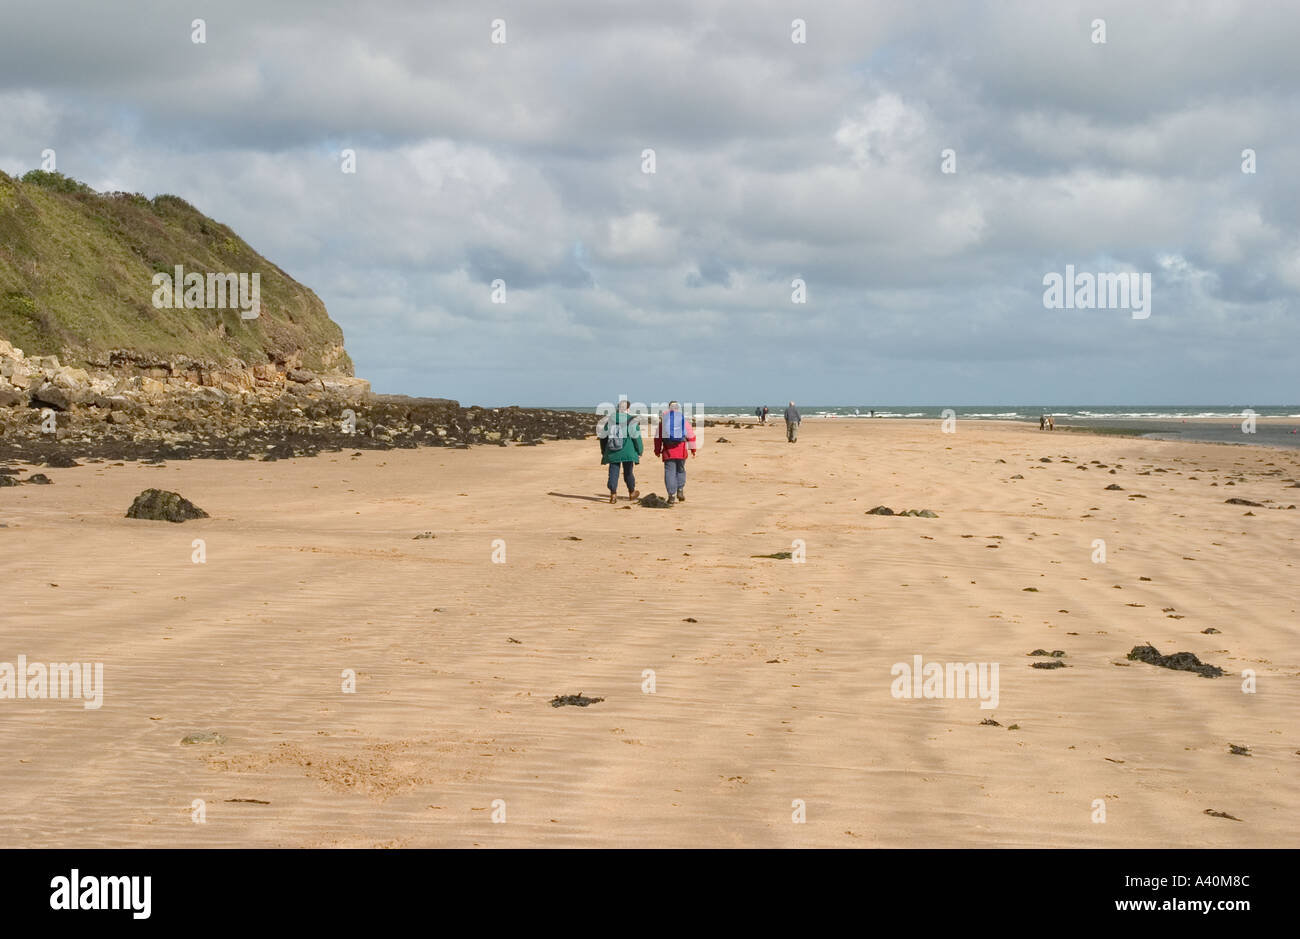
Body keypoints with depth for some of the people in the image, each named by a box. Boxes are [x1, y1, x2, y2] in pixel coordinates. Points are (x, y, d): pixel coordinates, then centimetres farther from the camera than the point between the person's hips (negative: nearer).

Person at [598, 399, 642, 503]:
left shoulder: (609, 420, 2)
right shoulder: (631, 421, -8)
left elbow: (603, 437, 7)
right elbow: (636, 438, -8)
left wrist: (603, 452, 18)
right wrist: (639, 452, 2)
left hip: (612, 452, 2)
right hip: (627, 452, -2)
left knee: (613, 473, 5)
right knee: (628, 472, 12)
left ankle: (613, 495, -4)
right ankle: (632, 493, 28)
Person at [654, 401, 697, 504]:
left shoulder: (663, 419, 4)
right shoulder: (684, 420, 4)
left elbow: (658, 436, 7)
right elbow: (691, 435, 4)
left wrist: (657, 450, 15)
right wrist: (693, 449, 11)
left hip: (668, 451, -1)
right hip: (681, 451, 1)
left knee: (670, 472, 1)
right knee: (680, 470, 18)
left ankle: (672, 495, -4)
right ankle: (680, 491, 7)